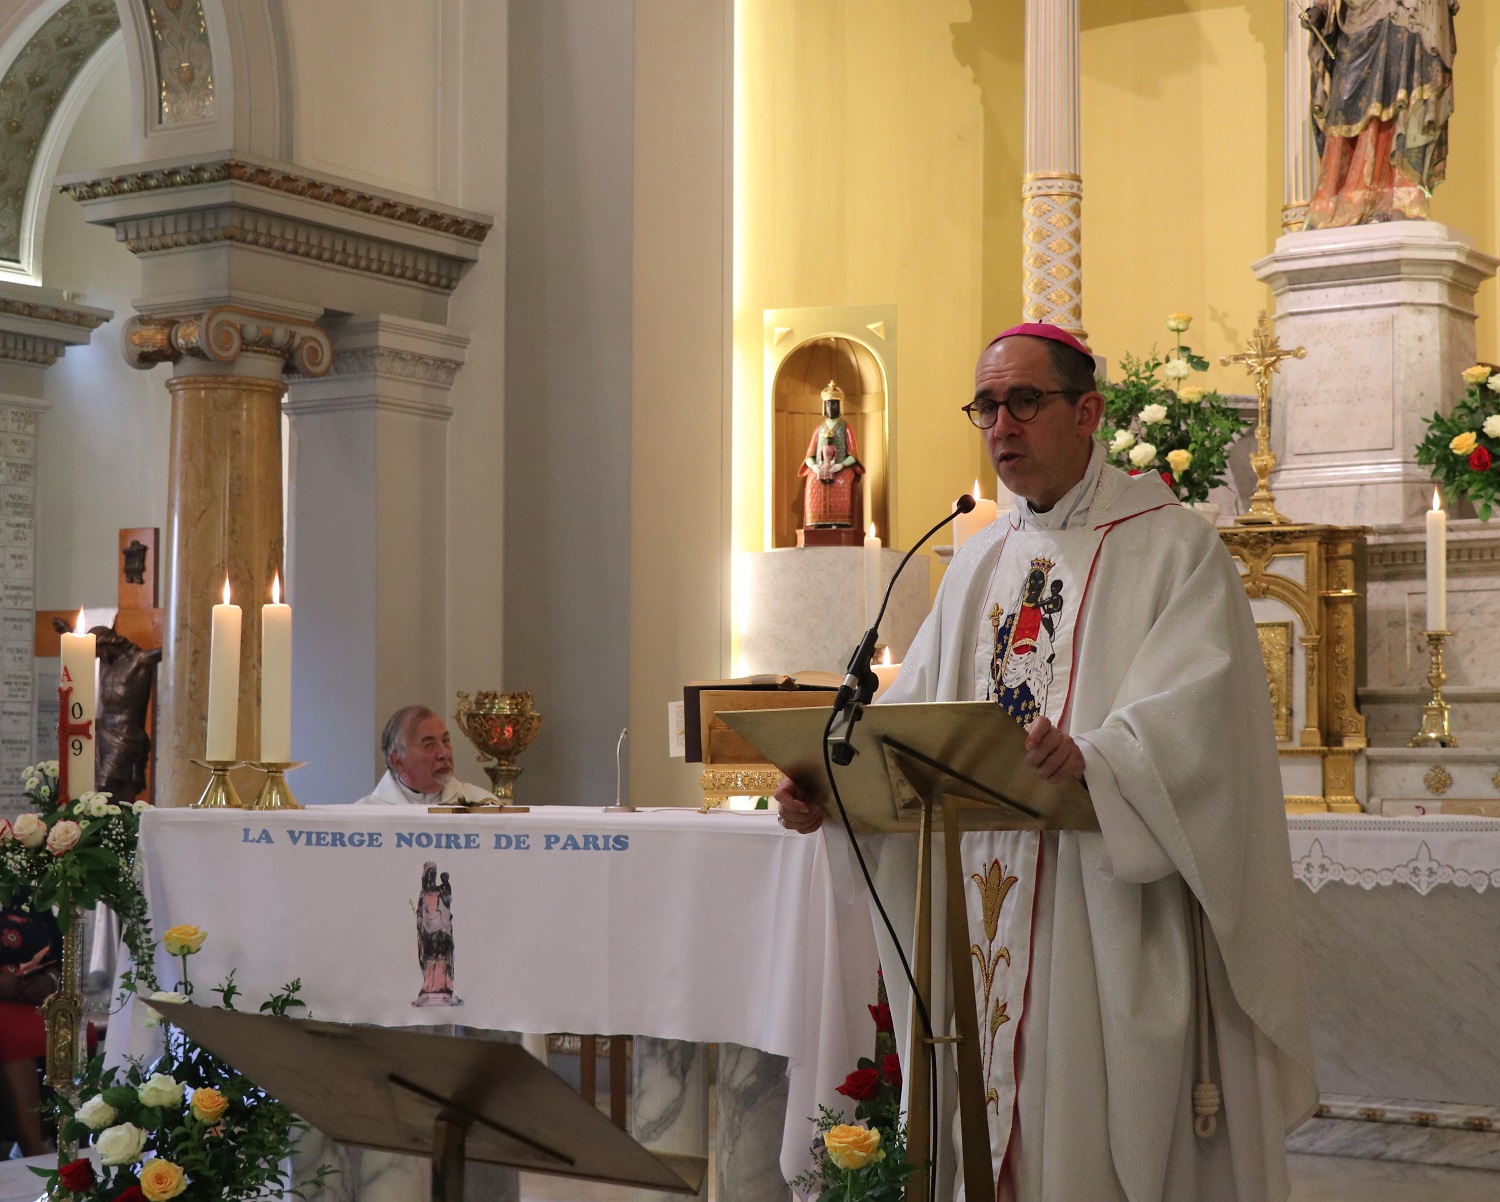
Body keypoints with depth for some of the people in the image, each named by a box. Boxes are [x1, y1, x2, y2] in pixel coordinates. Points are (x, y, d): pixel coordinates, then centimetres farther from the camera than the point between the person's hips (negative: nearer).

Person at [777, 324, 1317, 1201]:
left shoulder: (1174, 549, -3)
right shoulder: (979, 564, 16)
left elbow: (1190, 713, -17)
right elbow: (913, 712, 11)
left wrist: (1091, 757, -36)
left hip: (1116, 911, -5)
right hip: (990, 911, 5)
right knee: (998, 1123, 8)